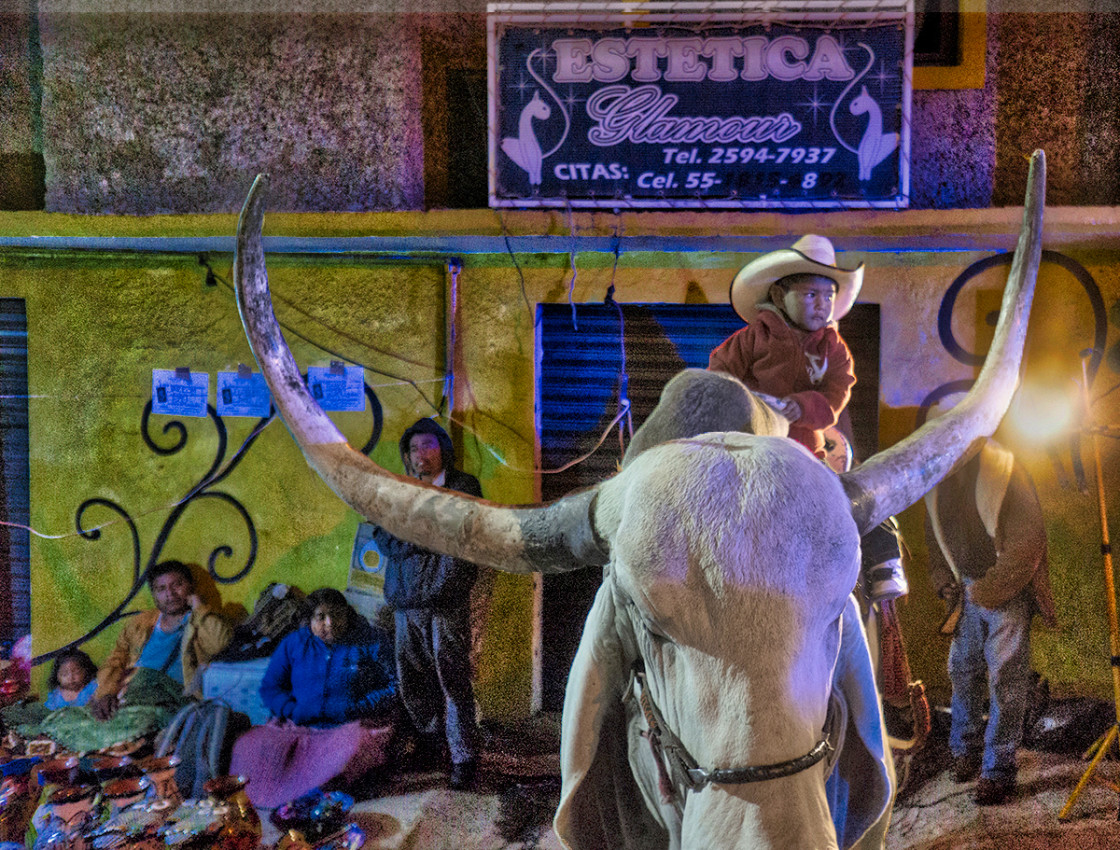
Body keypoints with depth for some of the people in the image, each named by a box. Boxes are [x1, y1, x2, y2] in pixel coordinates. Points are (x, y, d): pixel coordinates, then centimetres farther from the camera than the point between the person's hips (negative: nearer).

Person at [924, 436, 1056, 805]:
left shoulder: (1006, 471, -16)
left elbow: (1027, 542, -16)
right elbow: (935, 534, 18)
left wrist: (987, 591, -13)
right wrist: (943, 580, 5)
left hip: (1007, 590, -6)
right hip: (967, 589, 6)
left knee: (1006, 680, -3)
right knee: (963, 669, 13)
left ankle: (998, 770, 7)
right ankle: (965, 749, 33)